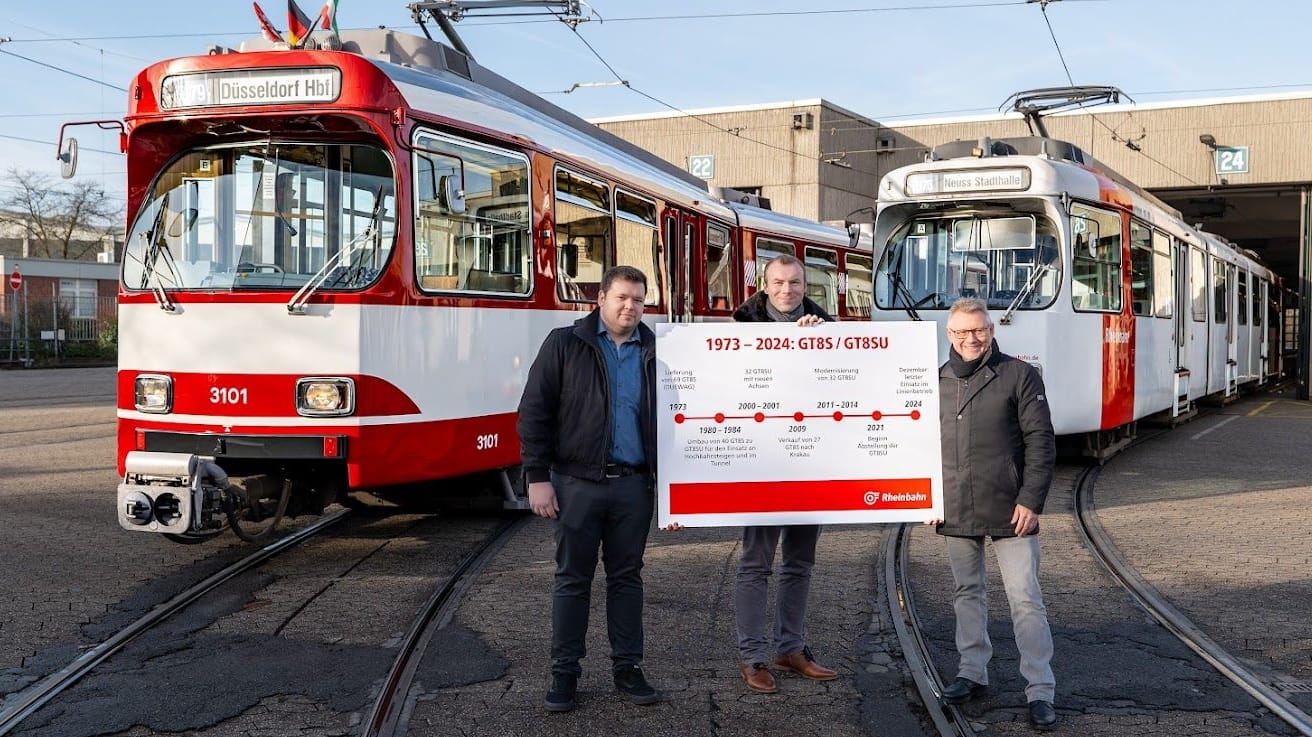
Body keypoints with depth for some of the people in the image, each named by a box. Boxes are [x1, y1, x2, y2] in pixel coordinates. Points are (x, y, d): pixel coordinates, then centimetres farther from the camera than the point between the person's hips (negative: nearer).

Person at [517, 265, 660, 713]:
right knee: (573, 578, 5)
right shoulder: (564, 344, 0)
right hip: (577, 482, -2)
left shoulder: (653, 352, 8)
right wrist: (537, 477, -8)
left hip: (633, 485, 2)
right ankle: (564, 672, 15)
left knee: (627, 577, 10)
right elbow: (535, 412, -3)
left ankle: (627, 667, 21)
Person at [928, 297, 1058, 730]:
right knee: (967, 593, 15)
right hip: (955, 513, 4)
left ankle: (1040, 690, 2)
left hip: (1009, 511, -4)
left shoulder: (1019, 376, -3)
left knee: (1025, 598, -3)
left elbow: (1041, 442, -6)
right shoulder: (936, 383, 8)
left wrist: (1031, 500, -12)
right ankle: (973, 671, 28)